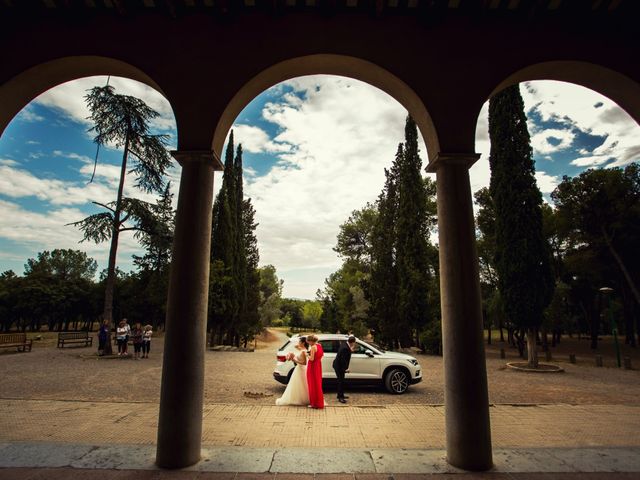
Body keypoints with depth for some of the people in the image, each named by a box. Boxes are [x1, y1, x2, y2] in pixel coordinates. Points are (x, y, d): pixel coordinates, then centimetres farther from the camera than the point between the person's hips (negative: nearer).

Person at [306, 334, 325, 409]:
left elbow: (312, 359, -22)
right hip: (318, 365, 9)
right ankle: (319, 402, 26)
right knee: (318, 383, 17)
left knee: (313, 384, 1)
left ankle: (314, 403, 8)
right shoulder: (319, 345, 6)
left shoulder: (313, 347, -20)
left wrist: (307, 355, -5)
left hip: (312, 366, -8)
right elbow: (322, 354, 17)